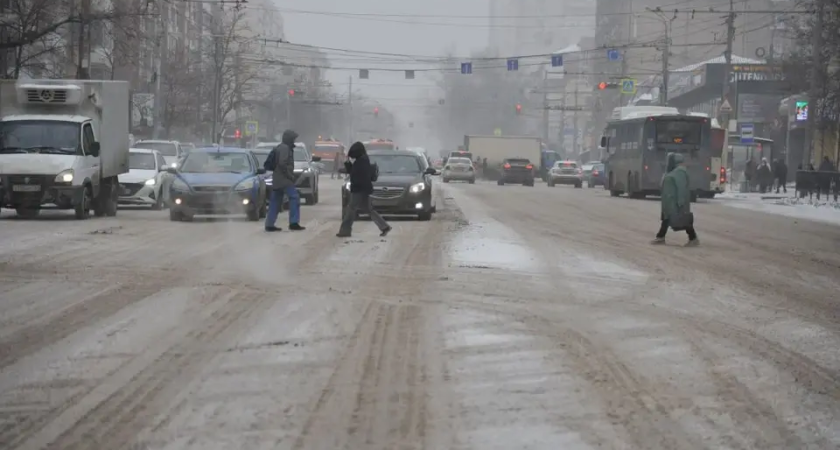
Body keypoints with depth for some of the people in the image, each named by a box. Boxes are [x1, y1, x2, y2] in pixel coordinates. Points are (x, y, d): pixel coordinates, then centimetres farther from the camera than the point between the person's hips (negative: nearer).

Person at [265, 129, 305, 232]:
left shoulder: (279, 148, 21)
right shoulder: (285, 148, -11)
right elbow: (282, 163, -22)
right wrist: (290, 175, -16)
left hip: (277, 180, 10)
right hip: (284, 179, -10)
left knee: (275, 202, 9)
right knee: (294, 198, -11)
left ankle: (269, 225, 8)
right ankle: (294, 223, -15)